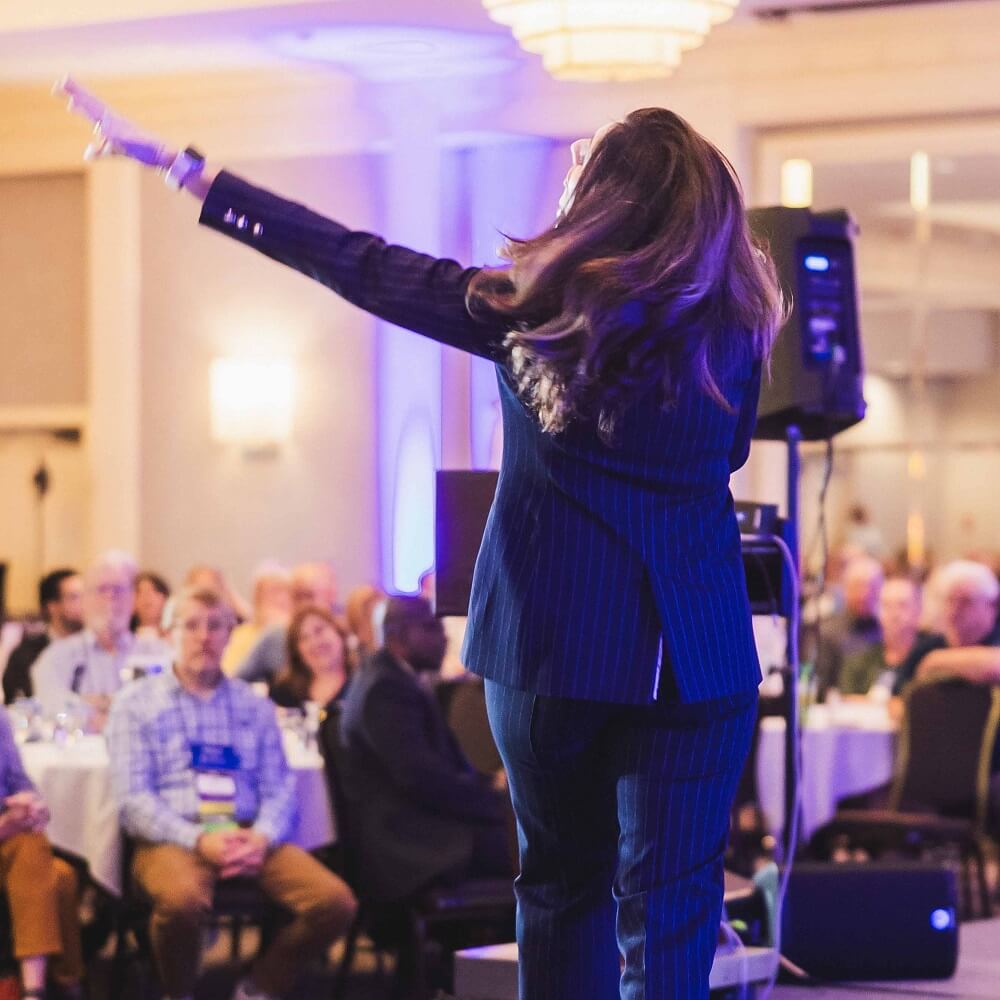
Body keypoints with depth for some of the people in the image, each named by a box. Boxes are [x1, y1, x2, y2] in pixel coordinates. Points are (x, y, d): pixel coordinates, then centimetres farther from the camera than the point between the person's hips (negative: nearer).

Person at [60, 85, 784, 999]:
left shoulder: (532, 308, -5)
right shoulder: (734, 326, -3)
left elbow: (354, 263, -1)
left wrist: (177, 166, 8)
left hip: (548, 642, 1)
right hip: (693, 651, -1)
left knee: (561, 881, 17)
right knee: (667, 900, 1)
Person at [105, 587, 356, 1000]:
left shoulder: (255, 706, 19)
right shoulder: (136, 703, 7)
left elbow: (279, 788, 12)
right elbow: (132, 798, -2)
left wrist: (262, 837, -11)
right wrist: (199, 840, -17)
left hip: (249, 837, 4)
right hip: (174, 839, -4)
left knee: (336, 902, -22)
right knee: (183, 900, -39)